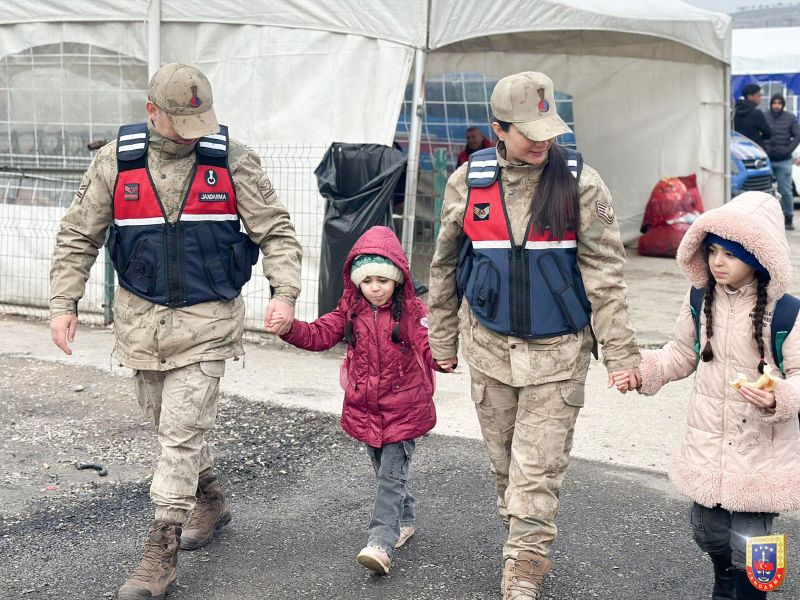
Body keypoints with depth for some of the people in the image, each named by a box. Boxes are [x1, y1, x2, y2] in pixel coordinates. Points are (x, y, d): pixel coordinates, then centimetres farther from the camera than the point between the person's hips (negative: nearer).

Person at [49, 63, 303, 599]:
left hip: (208, 319, -3)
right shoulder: (116, 162, -3)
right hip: (142, 318, 3)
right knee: (172, 424, 16)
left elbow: (275, 230, -3)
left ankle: (162, 554, 1)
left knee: (182, 432, -7)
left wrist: (285, 292, -17)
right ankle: (211, 501, 41)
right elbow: (78, 237, 5)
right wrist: (64, 304, -2)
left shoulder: (233, 161, -7)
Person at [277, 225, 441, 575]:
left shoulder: (411, 311, -9)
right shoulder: (351, 311, 2)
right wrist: (290, 327, -23)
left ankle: (381, 544, -12)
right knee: (384, 472, 19)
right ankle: (404, 521, 39)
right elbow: (319, 334, -5)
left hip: (403, 409, -5)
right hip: (365, 408, 5)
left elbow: (431, 350, -13)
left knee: (392, 475, -8)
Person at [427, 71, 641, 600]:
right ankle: (525, 547, 35)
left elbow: (604, 272, -8)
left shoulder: (580, 182, -8)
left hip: (558, 352, -3)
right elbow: (446, 266, 9)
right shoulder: (468, 181, -2)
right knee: (505, 461, 16)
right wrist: (443, 340, 13)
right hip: (490, 347, 3)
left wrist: (621, 353, -10)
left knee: (538, 471, -3)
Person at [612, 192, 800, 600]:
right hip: (708, 443, 5)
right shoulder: (700, 301, 0)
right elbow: (682, 354, 13)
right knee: (708, 531, 19)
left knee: (747, 542, -2)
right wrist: (642, 371, -1)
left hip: (762, 449, -5)